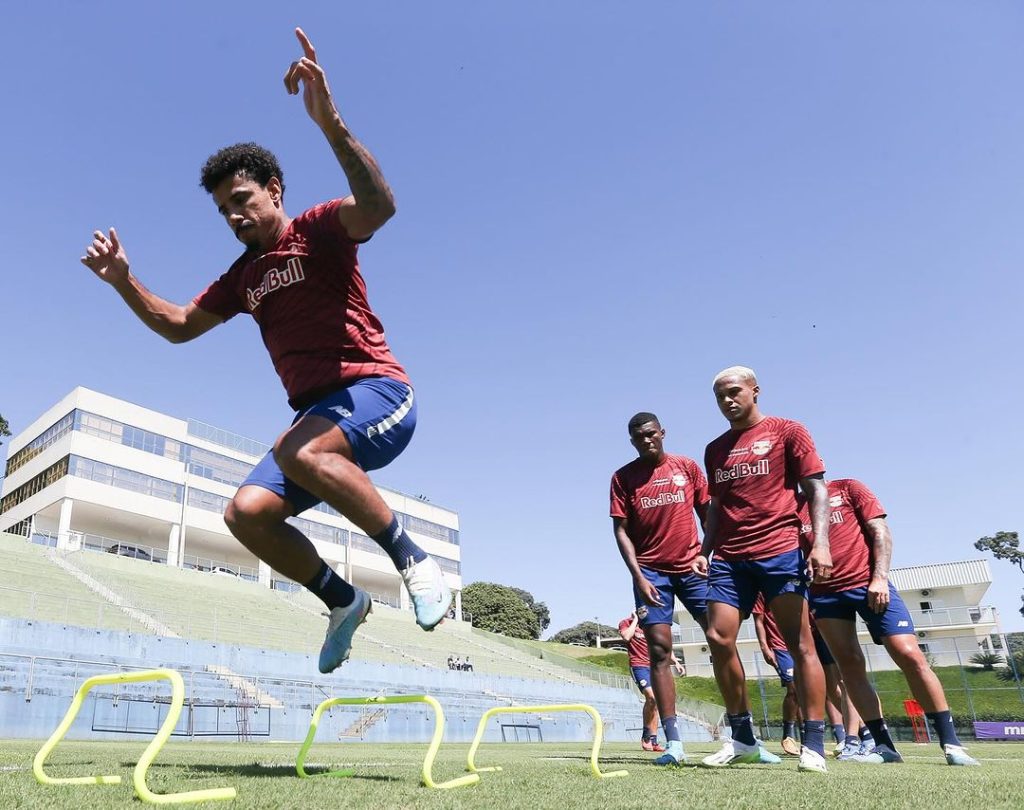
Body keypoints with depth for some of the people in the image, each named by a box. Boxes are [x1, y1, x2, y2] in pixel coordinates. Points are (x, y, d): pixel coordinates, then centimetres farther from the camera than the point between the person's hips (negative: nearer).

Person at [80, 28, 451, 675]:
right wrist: (123, 281, 10)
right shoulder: (243, 277, 19)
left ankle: (416, 562, -22)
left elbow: (379, 205, -25)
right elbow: (178, 325, 26)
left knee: (299, 451, -36)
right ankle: (343, 601, 10)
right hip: (318, 414, 7)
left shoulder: (319, 230, -2)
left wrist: (331, 124, -39)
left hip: (377, 392, -7)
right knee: (247, 511, -8)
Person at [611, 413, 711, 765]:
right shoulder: (623, 477, 2)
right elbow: (621, 530, -1)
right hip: (651, 571, -1)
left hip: (693, 567, 1)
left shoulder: (688, 467, 6)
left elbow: (708, 515, 11)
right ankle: (673, 743, 0)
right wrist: (639, 577, -10)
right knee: (659, 650, -4)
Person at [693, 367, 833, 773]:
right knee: (718, 639, -4)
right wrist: (705, 551, 11)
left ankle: (813, 746, 1)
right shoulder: (715, 449, 18)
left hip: (779, 550, -5)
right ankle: (742, 738, 9)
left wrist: (821, 543, -13)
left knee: (799, 643, -6)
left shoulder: (786, 431, 5)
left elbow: (816, 490, -1)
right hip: (729, 557, 5)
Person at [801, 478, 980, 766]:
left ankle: (950, 742, -1)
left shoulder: (847, 488, 8)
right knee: (850, 665, -1)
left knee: (910, 656, -10)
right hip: (825, 593, 3)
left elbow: (880, 531, 2)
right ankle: (884, 745, 7)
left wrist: (879, 577, -10)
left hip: (868, 583, -2)